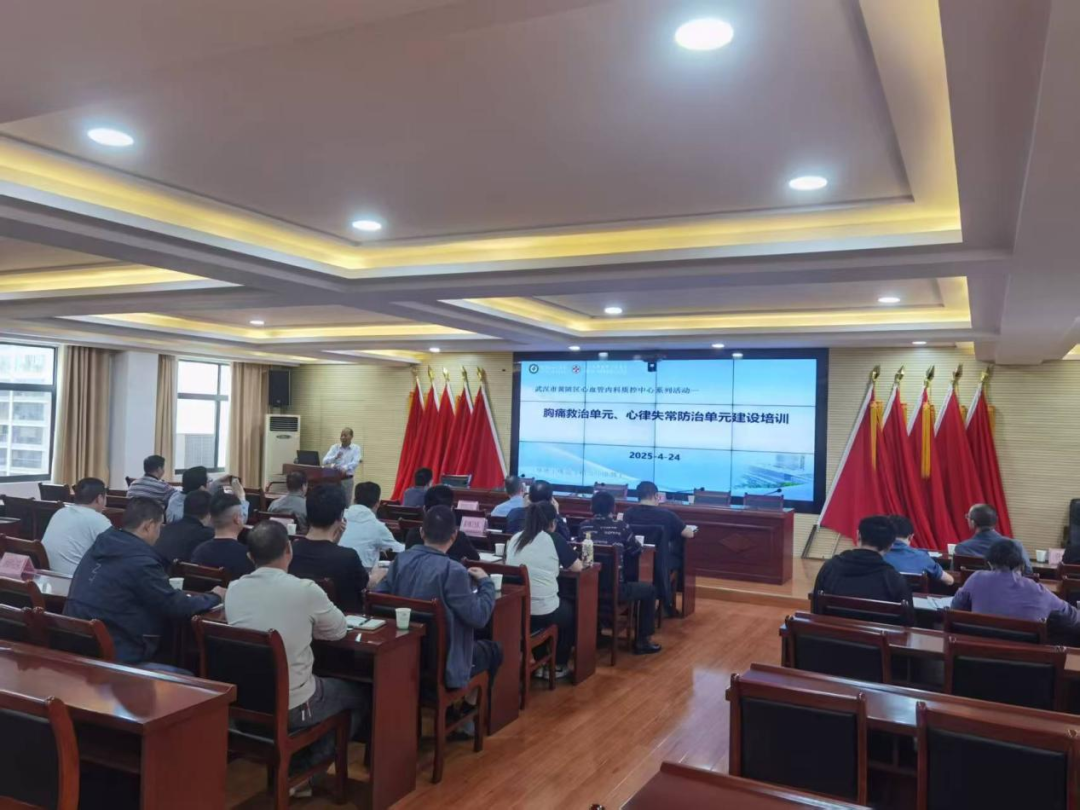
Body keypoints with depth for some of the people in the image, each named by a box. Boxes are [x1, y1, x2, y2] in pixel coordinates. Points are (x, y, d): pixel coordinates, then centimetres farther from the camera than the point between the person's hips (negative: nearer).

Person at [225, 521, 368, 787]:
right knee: (361, 694, 19)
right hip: (290, 707, -5)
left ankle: (284, 764, 24)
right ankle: (302, 769, 16)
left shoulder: (233, 589, -4)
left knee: (329, 683, 31)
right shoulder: (305, 590, -18)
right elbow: (339, 630, 0)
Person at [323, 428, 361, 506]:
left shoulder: (356, 448, 2)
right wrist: (335, 457, -23)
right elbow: (325, 461, -4)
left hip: (347, 479, -1)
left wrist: (345, 468, -33)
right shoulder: (334, 447, 6)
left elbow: (356, 462, -14)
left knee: (346, 504, 2)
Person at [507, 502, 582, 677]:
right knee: (570, 611, 29)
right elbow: (577, 567, 2)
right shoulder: (553, 538, -6)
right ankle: (558, 666, 34)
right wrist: (559, 563, 23)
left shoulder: (515, 538, 7)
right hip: (543, 611, -5)